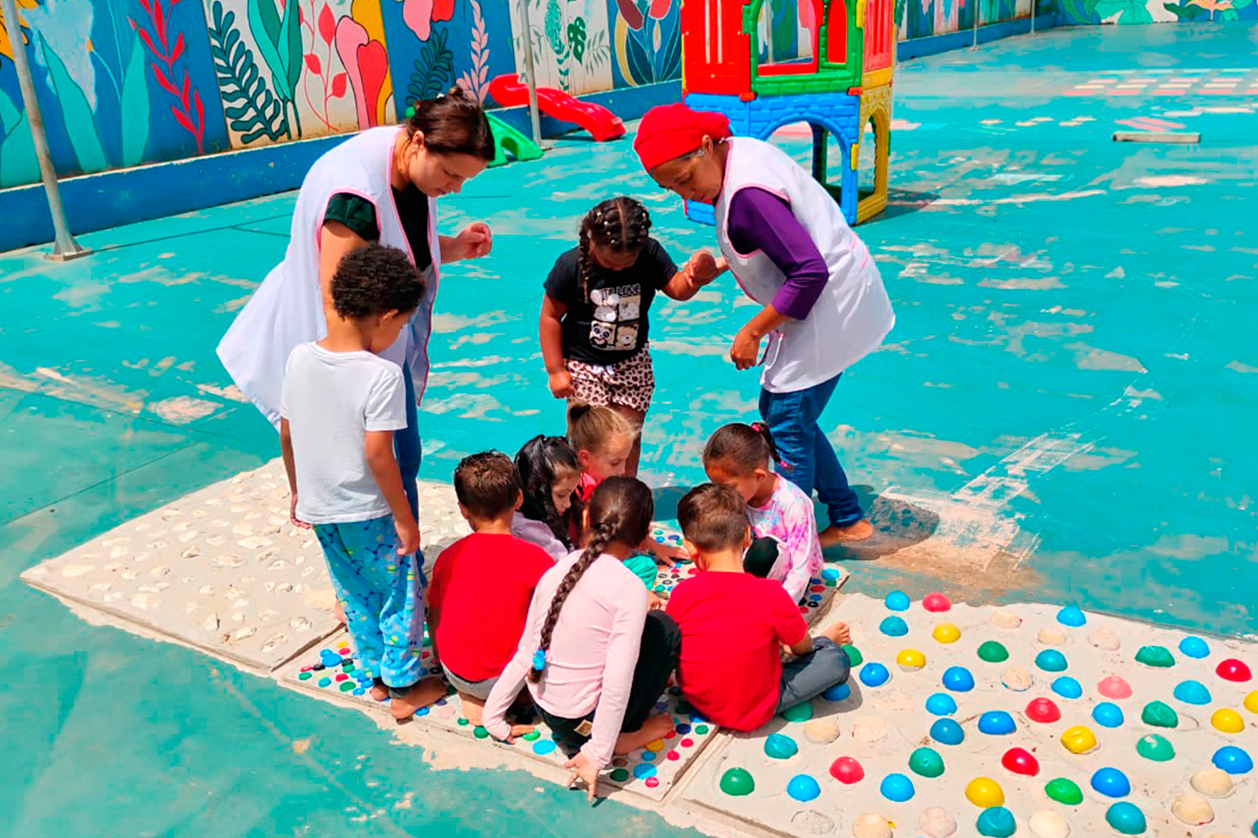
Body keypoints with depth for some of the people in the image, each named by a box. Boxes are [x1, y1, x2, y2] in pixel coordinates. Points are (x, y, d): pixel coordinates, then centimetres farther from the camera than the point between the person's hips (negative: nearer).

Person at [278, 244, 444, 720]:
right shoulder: (382, 375, -23)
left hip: (319, 509, 6)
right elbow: (377, 453, -23)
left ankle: (376, 675, 38)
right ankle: (404, 686, 26)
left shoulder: (299, 359, -5)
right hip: (368, 513, -6)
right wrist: (404, 517, -13)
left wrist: (298, 492, 17)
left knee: (355, 596, 23)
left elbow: (286, 433, 4)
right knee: (402, 593, 14)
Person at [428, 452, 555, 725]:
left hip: (454, 673, 4)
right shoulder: (533, 557, -16)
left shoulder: (447, 557, -4)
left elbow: (435, 623, 6)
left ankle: (469, 694, 11)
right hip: (503, 679, -4)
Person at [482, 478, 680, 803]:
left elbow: (524, 654, 5)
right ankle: (625, 735, 10)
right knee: (664, 628, 8)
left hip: (545, 711, 6)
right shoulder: (629, 589, -17)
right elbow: (617, 681, -21)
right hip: (581, 723, -6)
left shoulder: (555, 572, 0)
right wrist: (597, 754, -13)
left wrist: (493, 714, 15)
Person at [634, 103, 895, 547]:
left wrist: (753, 331, -21)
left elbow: (811, 271, -30)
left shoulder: (746, 196, -28)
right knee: (779, 411, 17)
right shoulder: (742, 150, 3)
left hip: (830, 306, -11)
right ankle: (847, 519, 28)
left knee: (788, 430, -3)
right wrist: (725, 261, 10)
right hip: (835, 296, 11)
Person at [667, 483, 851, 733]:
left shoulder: (683, 593, -19)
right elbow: (802, 647, -6)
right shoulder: (770, 595, -25)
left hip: (695, 699, 4)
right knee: (836, 659, 4)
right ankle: (826, 639, 39)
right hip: (753, 712, -3)